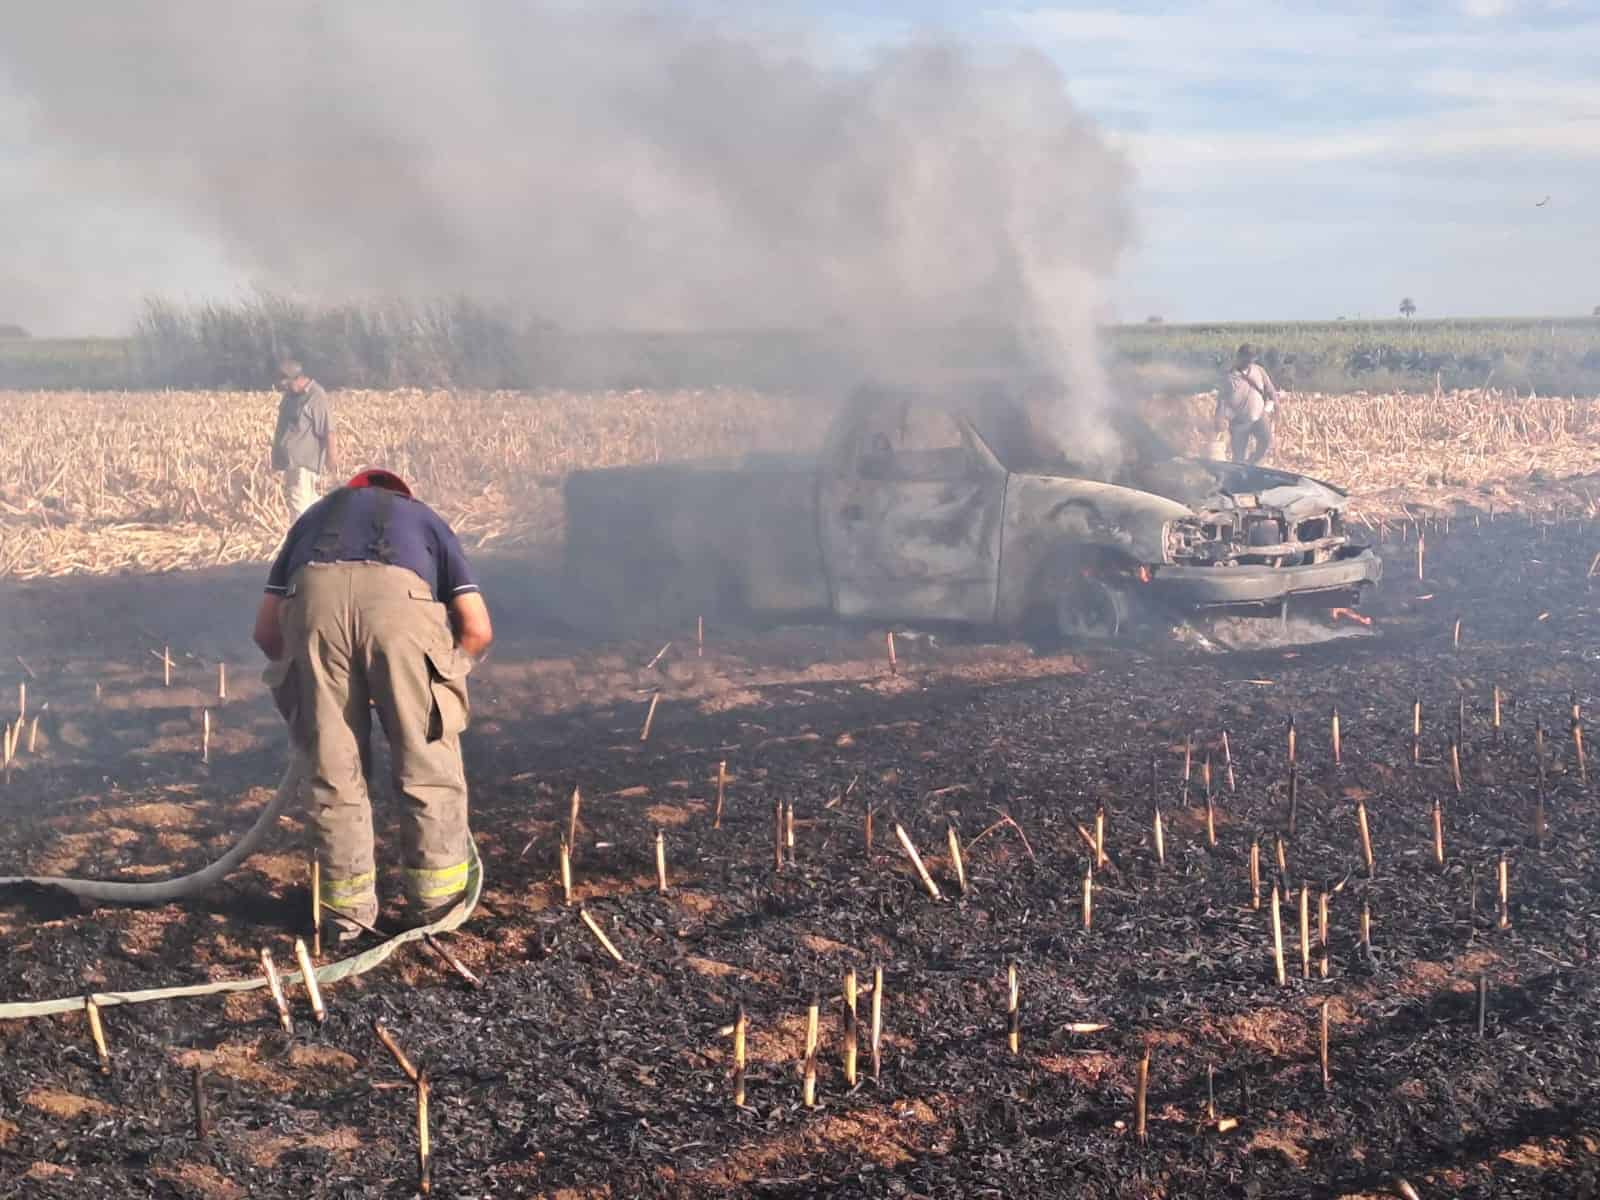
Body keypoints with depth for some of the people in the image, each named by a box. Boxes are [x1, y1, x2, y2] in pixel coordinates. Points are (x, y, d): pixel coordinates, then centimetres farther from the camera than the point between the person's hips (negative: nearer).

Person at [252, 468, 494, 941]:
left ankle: (348, 906, 21)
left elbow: (265, 629, 30)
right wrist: (444, 674, 42)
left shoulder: (316, 515, 41)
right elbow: (478, 629, 25)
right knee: (428, 761, 13)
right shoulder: (423, 518, 38)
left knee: (333, 768, 14)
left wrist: (298, 667, 47)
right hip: (398, 597, -1)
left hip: (312, 596, 1)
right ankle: (438, 897, 20)